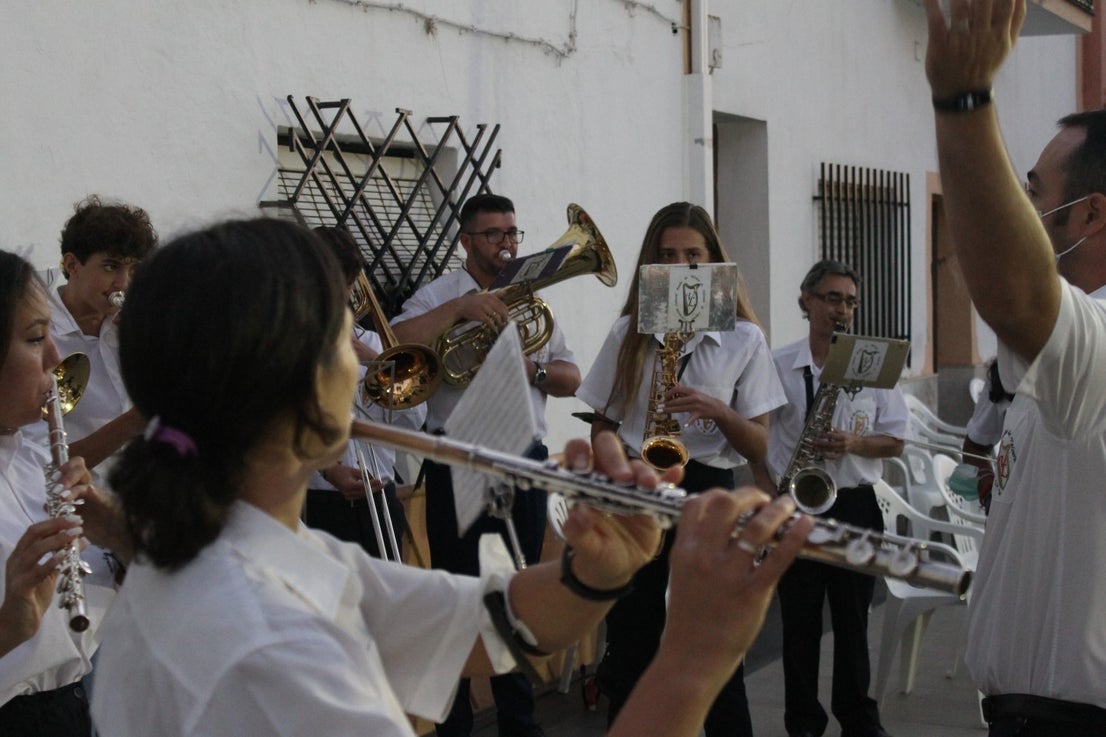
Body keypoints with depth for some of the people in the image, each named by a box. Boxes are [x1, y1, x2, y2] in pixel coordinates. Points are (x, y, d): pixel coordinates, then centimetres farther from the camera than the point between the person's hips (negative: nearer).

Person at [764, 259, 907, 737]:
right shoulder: (777, 366, 0)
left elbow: (895, 441, 6)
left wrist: (853, 444, -14)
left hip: (855, 505, 1)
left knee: (852, 619, 7)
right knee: (799, 620, 6)